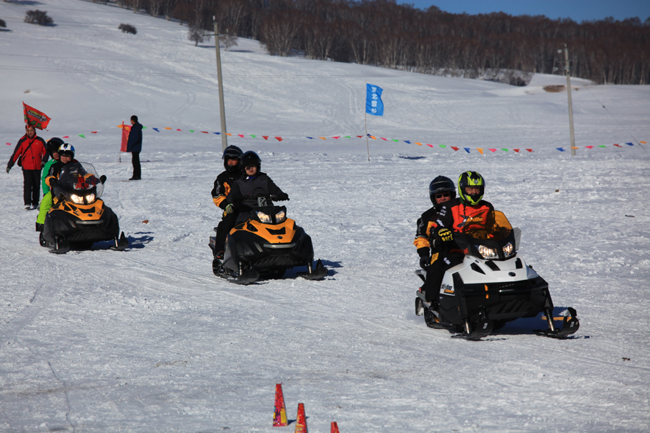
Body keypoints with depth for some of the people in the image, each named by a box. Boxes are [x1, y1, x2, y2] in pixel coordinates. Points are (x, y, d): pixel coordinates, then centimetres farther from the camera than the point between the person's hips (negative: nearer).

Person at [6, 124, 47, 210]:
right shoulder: (22, 141, 4)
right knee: (27, 184, -11)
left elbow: (45, 152, 11)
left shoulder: (40, 141, 5)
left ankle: (35, 203, 14)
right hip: (26, 167, -2)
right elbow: (16, 154, 4)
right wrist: (9, 165, 1)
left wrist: (44, 161, -5)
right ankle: (27, 203, -12)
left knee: (36, 186, 5)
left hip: (37, 167, 2)